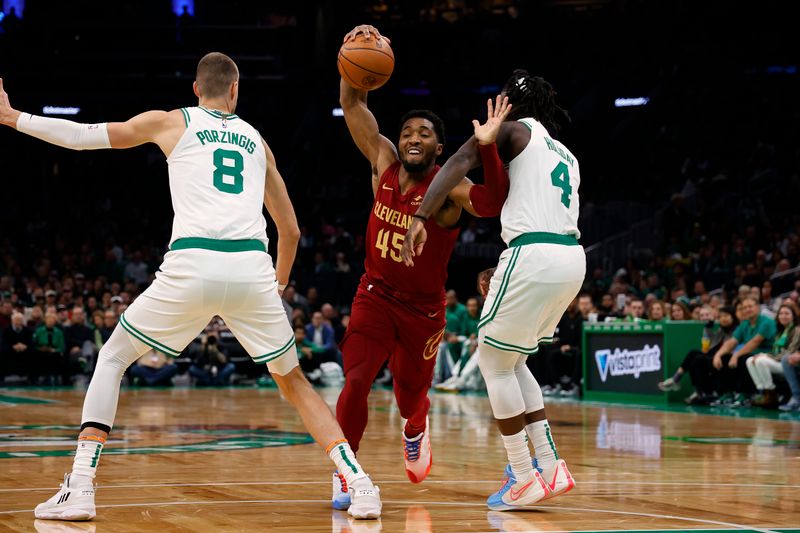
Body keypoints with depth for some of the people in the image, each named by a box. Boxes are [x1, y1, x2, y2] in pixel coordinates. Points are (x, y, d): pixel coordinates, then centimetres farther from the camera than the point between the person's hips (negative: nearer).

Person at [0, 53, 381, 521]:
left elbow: (81, 136, 17)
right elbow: (290, 229, 30)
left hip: (192, 266, -2)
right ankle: (360, 485, 8)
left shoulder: (171, 122, 18)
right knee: (293, 381, 21)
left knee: (112, 359, 16)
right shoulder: (256, 140, 26)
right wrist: (278, 286, 45)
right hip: (253, 268, 2)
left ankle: (80, 488, 4)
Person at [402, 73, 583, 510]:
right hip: (572, 258, 8)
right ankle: (550, 467, 14)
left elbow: (458, 163, -11)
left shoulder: (516, 130, 3)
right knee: (512, 361, 21)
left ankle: (525, 477, 6)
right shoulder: (566, 156, 26)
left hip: (533, 256, -8)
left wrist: (420, 218, -18)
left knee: (494, 363, 6)